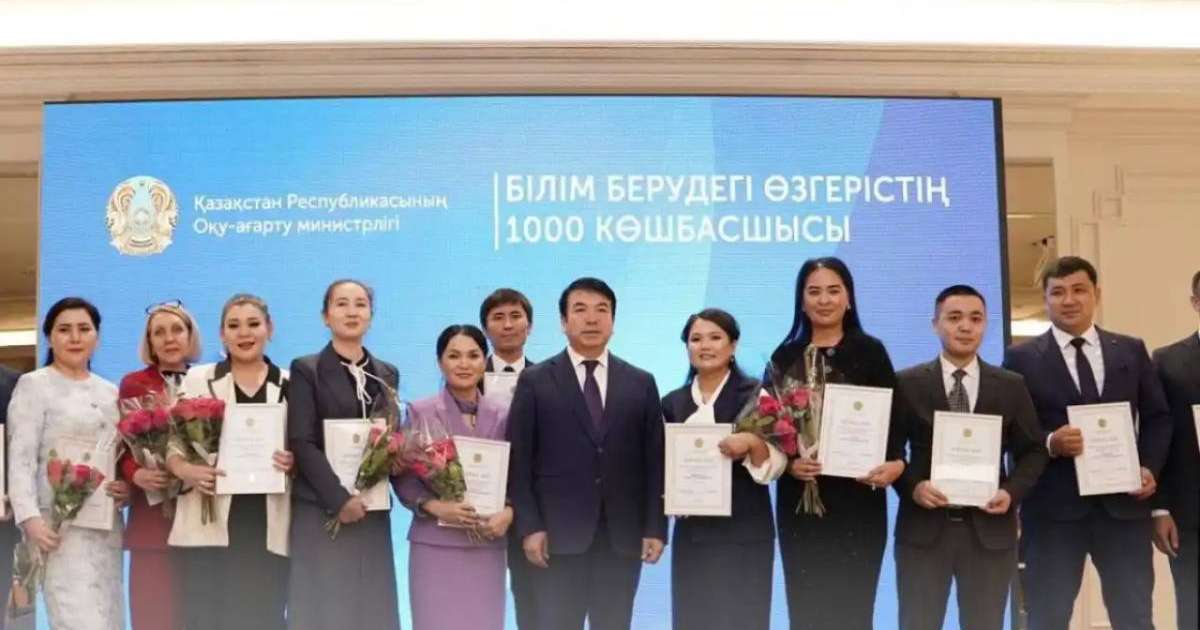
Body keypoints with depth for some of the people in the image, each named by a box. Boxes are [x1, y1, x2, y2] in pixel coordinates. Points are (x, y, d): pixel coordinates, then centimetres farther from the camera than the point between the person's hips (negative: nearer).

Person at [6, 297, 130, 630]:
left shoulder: (110, 391, 17)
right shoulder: (34, 385, 1)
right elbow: (21, 459, -6)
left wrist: (128, 487, -1)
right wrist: (29, 517, -19)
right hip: (61, 525, -6)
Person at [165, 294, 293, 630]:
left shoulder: (289, 385, 10)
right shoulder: (198, 379, 9)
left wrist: (294, 462, -11)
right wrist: (186, 470, -16)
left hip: (268, 525, 1)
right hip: (211, 522, -1)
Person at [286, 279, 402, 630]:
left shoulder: (387, 374, 13)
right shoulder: (306, 370, -1)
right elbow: (301, 443, -9)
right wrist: (339, 498, -17)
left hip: (372, 511, 4)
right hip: (320, 511, -4)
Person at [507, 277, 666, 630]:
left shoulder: (641, 384, 10)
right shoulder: (535, 382, 4)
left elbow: (654, 461, 8)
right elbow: (518, 461, 0)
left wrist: (655, 528, 1)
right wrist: (529, 527, -8)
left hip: (622, 537, 2)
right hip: (558, 536, -2)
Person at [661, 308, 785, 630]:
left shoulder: (756, 395, -2)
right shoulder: (673, 403, 9)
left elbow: (775, 466, -6)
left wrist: (753, 441, -24)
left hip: (744, 533, -3)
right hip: (691, 533, 4)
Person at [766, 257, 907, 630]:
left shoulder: (870, 351, 3)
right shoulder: (785, 357, 8)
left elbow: (893, 418, -2)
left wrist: (896, 463, -20)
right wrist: (787, 463, -12)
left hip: (857, 499, -2)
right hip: (799, 501, 2)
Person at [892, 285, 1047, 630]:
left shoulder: (1011, 386, 8)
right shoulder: (907, 383, 3)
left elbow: (1032, 451, 10)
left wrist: (1011, 492, -8)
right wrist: (912, 487, -14)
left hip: (990, 528, 2)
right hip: (923, 527, -1)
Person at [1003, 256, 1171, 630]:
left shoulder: (1131, 351, 11)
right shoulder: (1022, 358, 3)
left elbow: (1157, 417, 12)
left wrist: (1150, 468, -4)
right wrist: (1049, 443, -18)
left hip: (1123, 503, 2)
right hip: (1053, 507, -2)